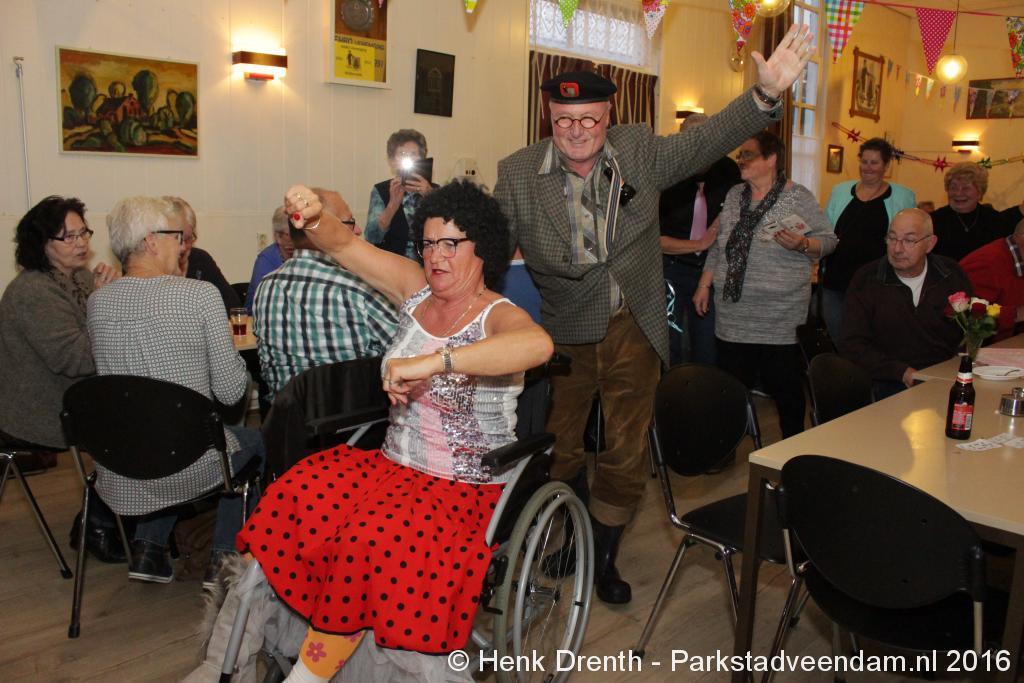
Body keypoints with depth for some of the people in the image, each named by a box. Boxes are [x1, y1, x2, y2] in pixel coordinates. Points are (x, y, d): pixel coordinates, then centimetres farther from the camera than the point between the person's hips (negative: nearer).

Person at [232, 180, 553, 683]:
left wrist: (431, 362, -42)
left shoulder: (498, 317, -12)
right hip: (393, 464, 6)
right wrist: (314, 218, -14)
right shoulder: (416, 289, 8)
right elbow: (344, 244, 10)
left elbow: (539, 344, -37)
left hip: (466, 489, -6)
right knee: (293, 497, -19)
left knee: (372, 538, -31)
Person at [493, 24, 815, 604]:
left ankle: (604, 557, 34)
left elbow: (707, 141, -9)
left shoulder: (639, 152, -5)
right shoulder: (518, 174, -9)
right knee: (560, 450, 15)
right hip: (564, 333, -1)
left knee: (628, 456, 11)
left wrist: (768, 92, -24)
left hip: (634, 331, 1)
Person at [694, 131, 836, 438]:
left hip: (780, 317, -4)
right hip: (732, 313, 4)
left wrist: (801, 244, -20)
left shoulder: (799, 197, -1)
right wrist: (704, 286, 17)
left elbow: (828, 240, -1)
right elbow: (718, 245, 19)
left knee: (784, 385, 2)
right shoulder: (734, 196, 14)